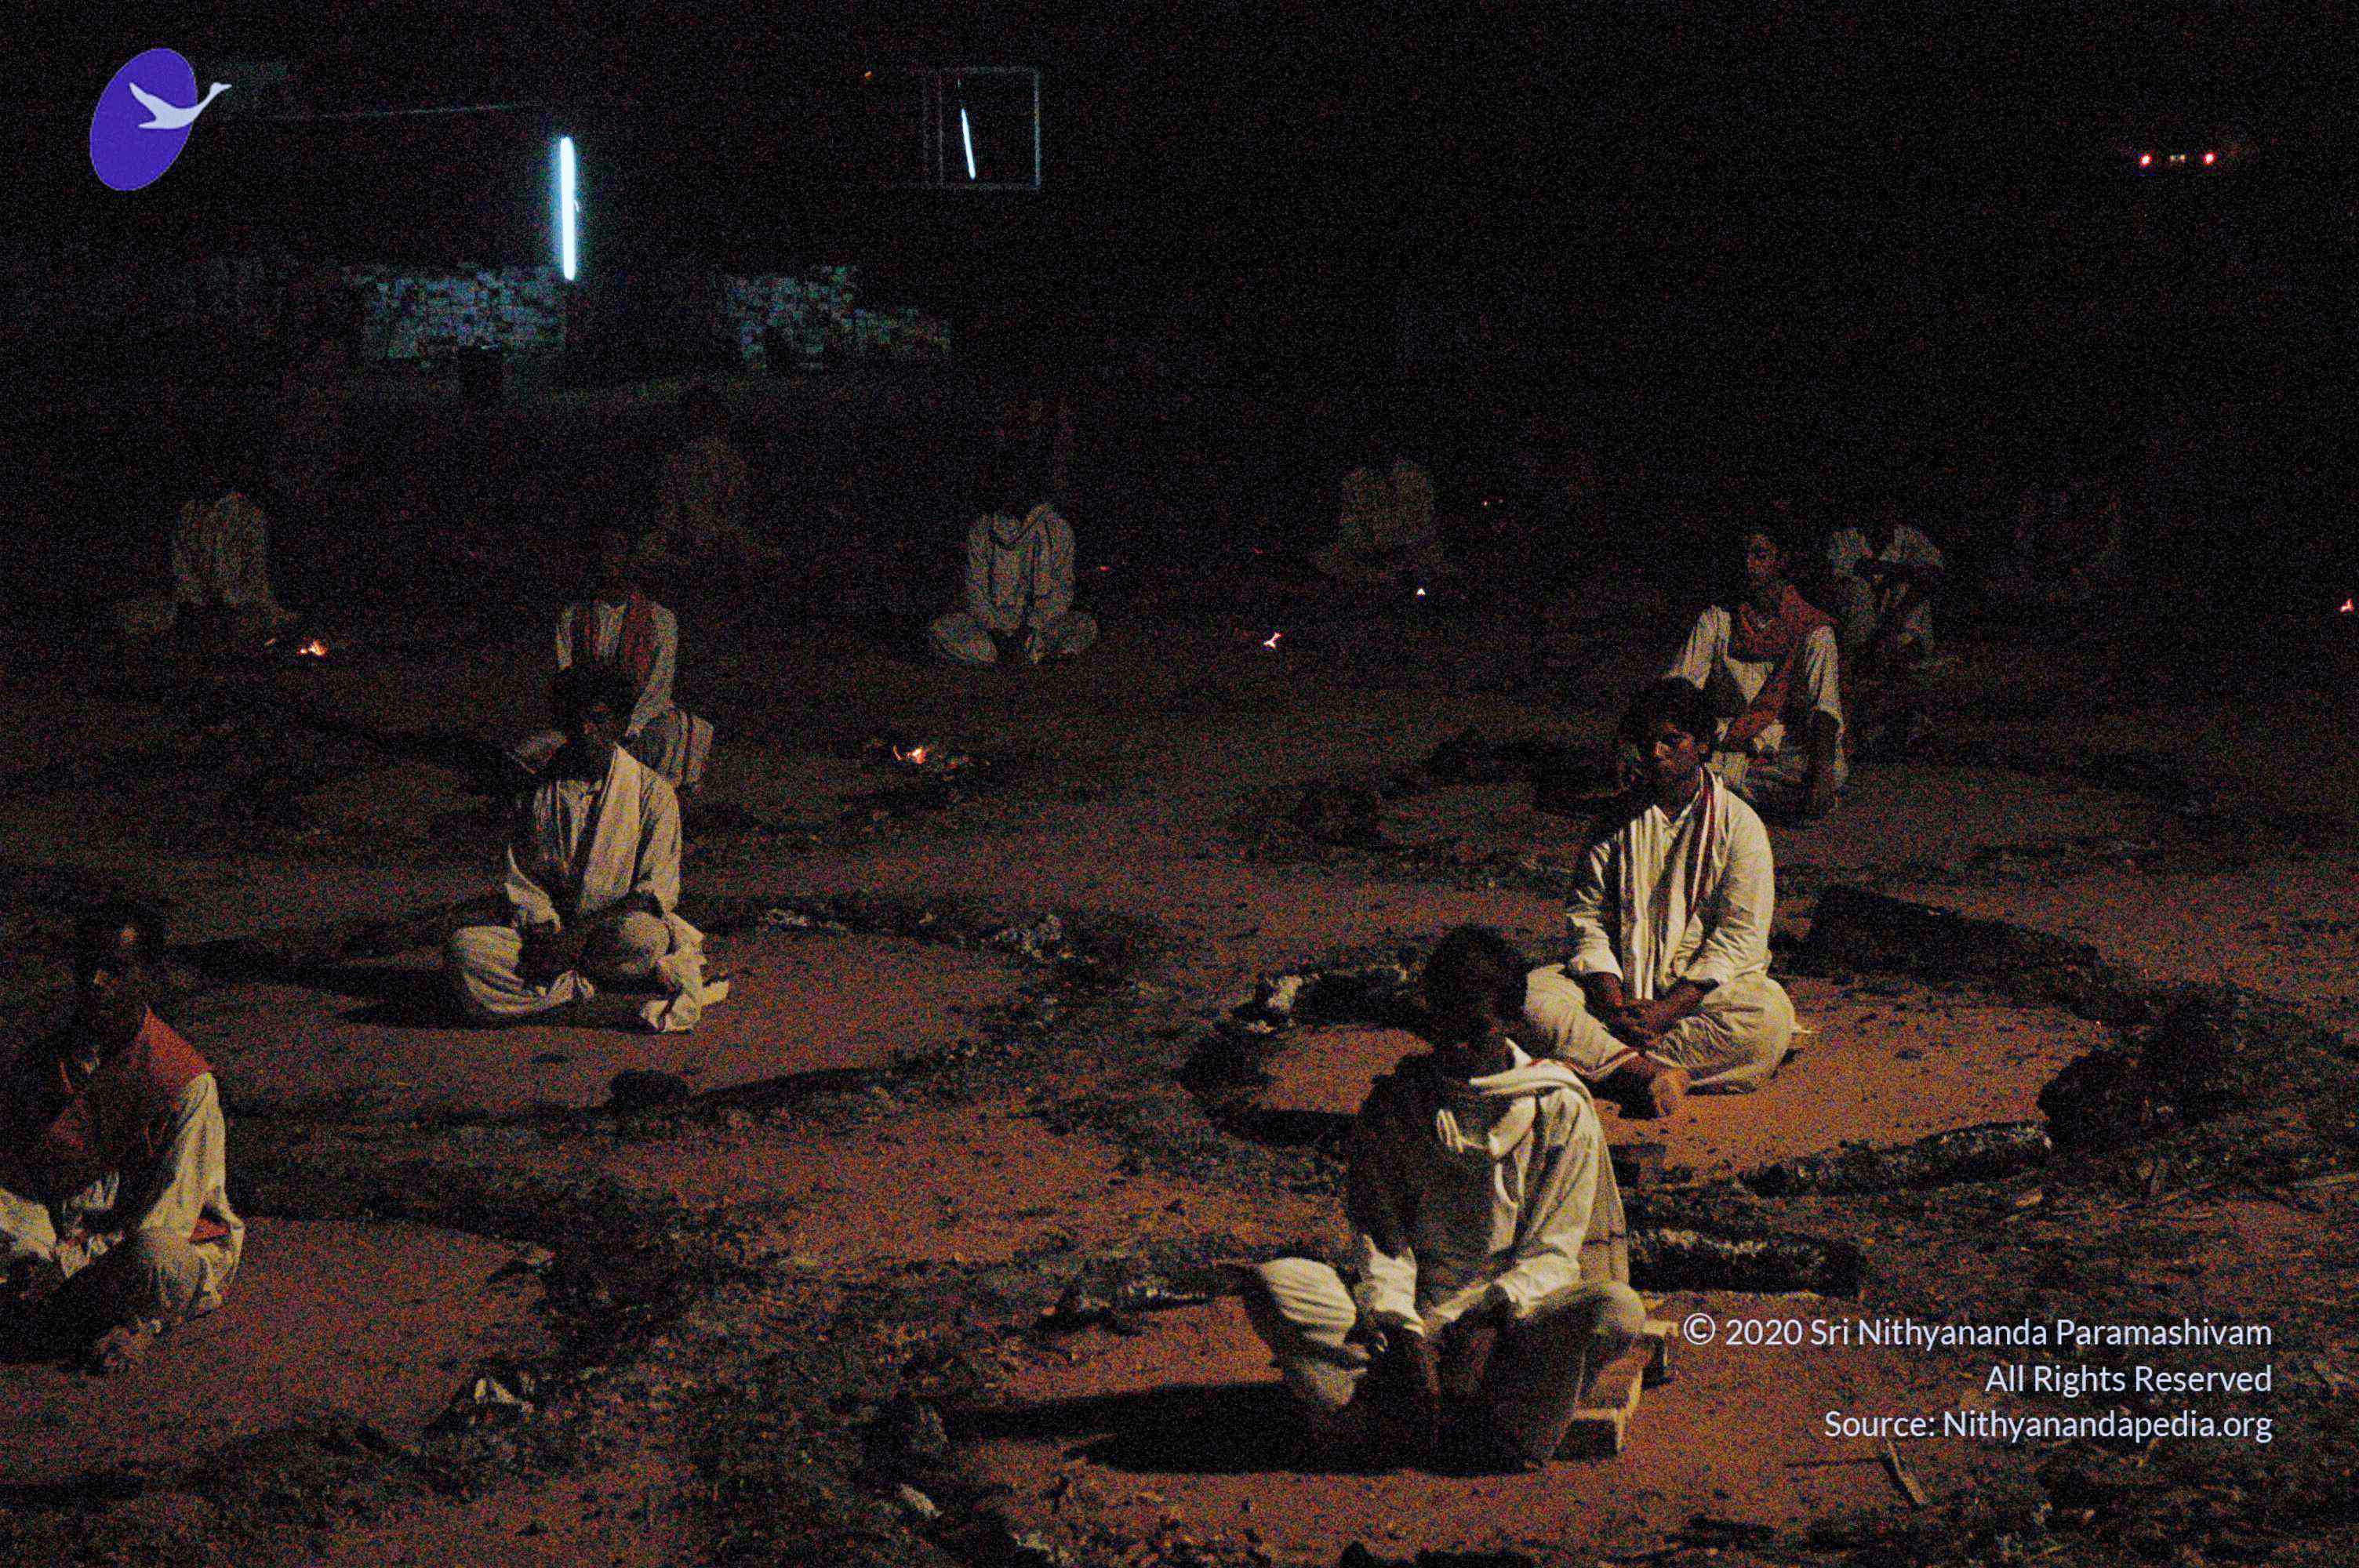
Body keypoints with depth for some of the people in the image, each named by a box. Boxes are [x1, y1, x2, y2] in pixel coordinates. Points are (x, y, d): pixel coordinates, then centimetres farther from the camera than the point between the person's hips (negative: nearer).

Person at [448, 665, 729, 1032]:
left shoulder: (651, 791, 2)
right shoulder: (540, 792, 11)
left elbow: (658, 888, -5)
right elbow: (521, 880, 11)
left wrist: (586, 931, -19)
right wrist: (543, 928, -12)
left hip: (616, 926, -3)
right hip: (558, 933, 3)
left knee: (641, 933, -41)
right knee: (464, 948, -27)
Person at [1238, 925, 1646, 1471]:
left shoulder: (1561, 1108, 1)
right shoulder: (1393, 1103, 7)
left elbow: (1552, 1253, -2)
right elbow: (1380, 1238, 2)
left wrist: (1493, 1313, -22)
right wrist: (1398, 1326, -17)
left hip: (1516, 1319, -2)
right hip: (1414, 1313, 2)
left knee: (1618, 1309, -33)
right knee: (1271, 1283, -25)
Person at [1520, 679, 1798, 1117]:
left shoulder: (1738, 824, -1)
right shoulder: (1619, 819, 8)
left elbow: (1739, 937, -8)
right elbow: (1587, 917, 3)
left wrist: (1667, 1009, -19)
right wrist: (1613, 1002, -15)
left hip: (1701, 986, -2)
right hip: (1621, 981, 2)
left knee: (1770, 1017, -34)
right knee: (1533, 994, -25)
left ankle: (1603, 1060, -37)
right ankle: (1650, 1071, -41)